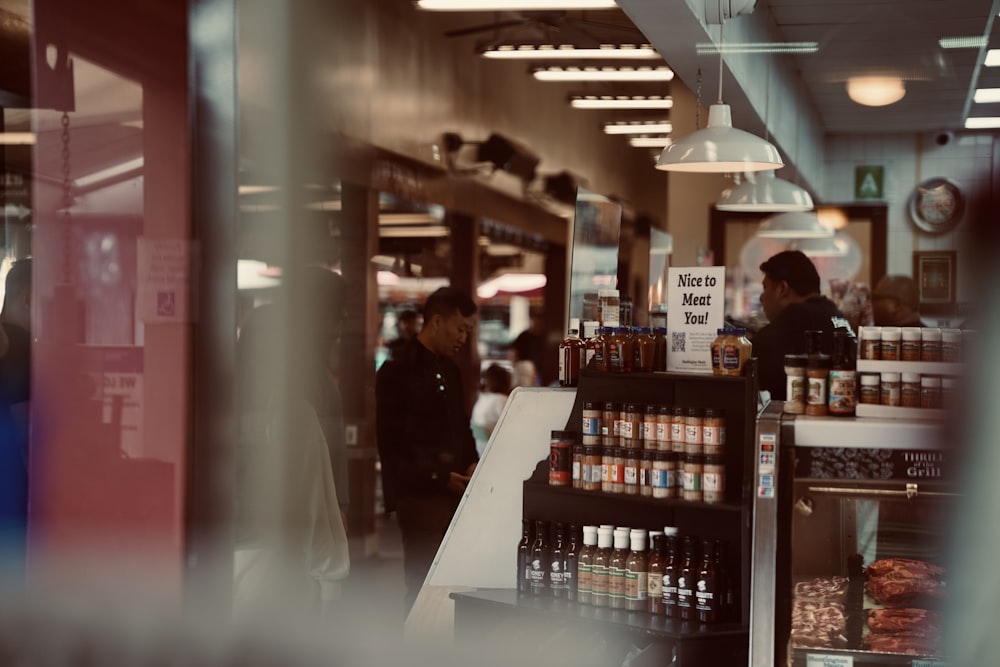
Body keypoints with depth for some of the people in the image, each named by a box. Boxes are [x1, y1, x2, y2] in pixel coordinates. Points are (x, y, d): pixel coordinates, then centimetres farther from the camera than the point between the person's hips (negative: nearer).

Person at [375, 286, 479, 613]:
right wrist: (439, 477, -16)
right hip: (420, 497, -7)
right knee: (422, 586, -7)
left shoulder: (450, 371, 18)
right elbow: (391, 446, -11)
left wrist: (471, 463, 7)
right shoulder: (397, 372, -7)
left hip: (455, 494, 7)